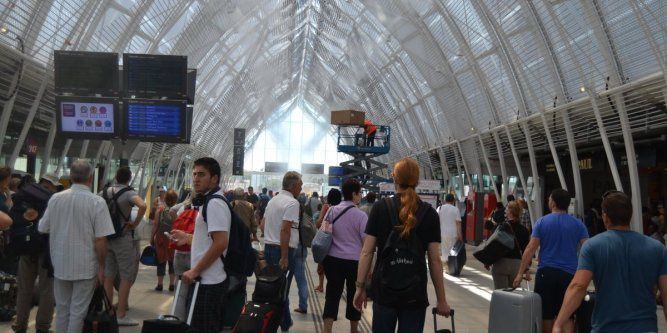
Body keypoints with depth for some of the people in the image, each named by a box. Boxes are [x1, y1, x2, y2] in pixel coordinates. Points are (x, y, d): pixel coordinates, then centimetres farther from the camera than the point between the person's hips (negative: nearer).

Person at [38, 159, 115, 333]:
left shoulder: (55, 198, -4)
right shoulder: (97, 202, -15)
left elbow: (43, 229, 4)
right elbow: (100, 240, -16)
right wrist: (101, 266, -5)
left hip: (60, 264, 4)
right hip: (85, 266, -4)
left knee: (62, 309, 18)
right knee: (78, 311, 7)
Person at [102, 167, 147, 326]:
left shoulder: (106, 191, 6)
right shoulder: (128, 193, -12)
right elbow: (143, 205, -30)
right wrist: (136, 223, -17)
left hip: (107, 237, 6)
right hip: (123, 238, -6)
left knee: (108, 276, 12)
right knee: (126, 277, 1)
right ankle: (121, 315, 2)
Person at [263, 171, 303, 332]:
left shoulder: (273, 200, 13)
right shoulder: (292, 202, -14)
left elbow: (264, 224, 19)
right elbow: (285, 230, -21)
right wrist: (284, 257, -20)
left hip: (268, 247, 8)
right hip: (283, 250, -8)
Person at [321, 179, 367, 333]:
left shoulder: (332, 211, 2)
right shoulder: (360, 215, -12)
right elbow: (366, 242, -10)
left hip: (333, 259, 3)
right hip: (354, 261, -3)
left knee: (332, 295, 7)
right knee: (354, 296, 14)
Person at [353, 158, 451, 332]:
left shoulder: (380, 208, -3)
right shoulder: (429, 214, -3)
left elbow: (367, 252, -5)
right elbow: (435, 260, -4)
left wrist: (360, 287, 3)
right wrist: (441, 300, 4)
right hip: (415, 294, 0)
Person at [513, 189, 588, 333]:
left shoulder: (542, 222, -1)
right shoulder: (578, 224, 3)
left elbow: (531, 248, -6)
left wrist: (521, 272, -3)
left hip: (546, 273, -1)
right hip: (569, 274, 1)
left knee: (546, 314, 9)